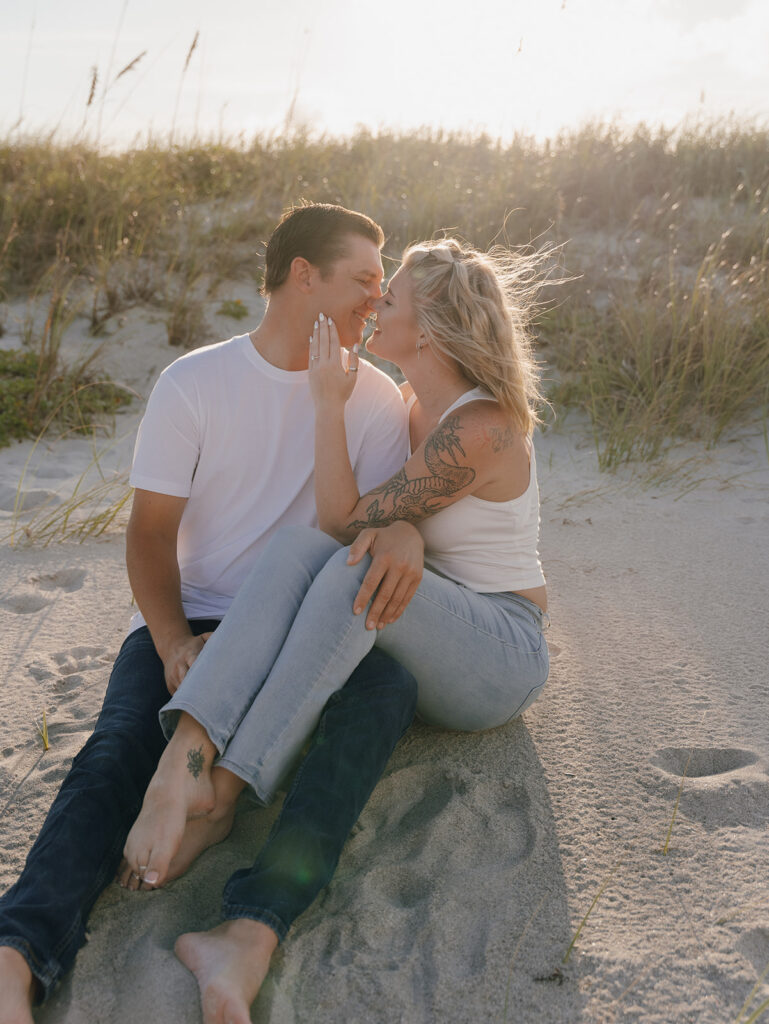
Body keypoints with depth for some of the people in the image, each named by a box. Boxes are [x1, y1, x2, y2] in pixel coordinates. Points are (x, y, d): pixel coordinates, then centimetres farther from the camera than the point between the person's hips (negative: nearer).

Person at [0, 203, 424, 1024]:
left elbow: (385, 508, 2)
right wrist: (173, 642, -19)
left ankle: (255, 924, -41)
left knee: (386, 687, -31)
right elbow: (150, 532, -1)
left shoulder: (374, 397, 5)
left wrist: (404, 531, -26)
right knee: (119, 748, -27)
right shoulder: (193, 384, 0)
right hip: (190, 620, 0)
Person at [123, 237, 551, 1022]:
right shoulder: (410, 398, 6)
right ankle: (180, 764, -40)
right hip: (412, 644, 7)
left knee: (354, 567, -36)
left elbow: (347, 525, -19)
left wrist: (329, 404, -18)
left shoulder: (479, 429, -21)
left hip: (499, 656, -6)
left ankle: (219, 793, -30)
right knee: (298, 550, -25)